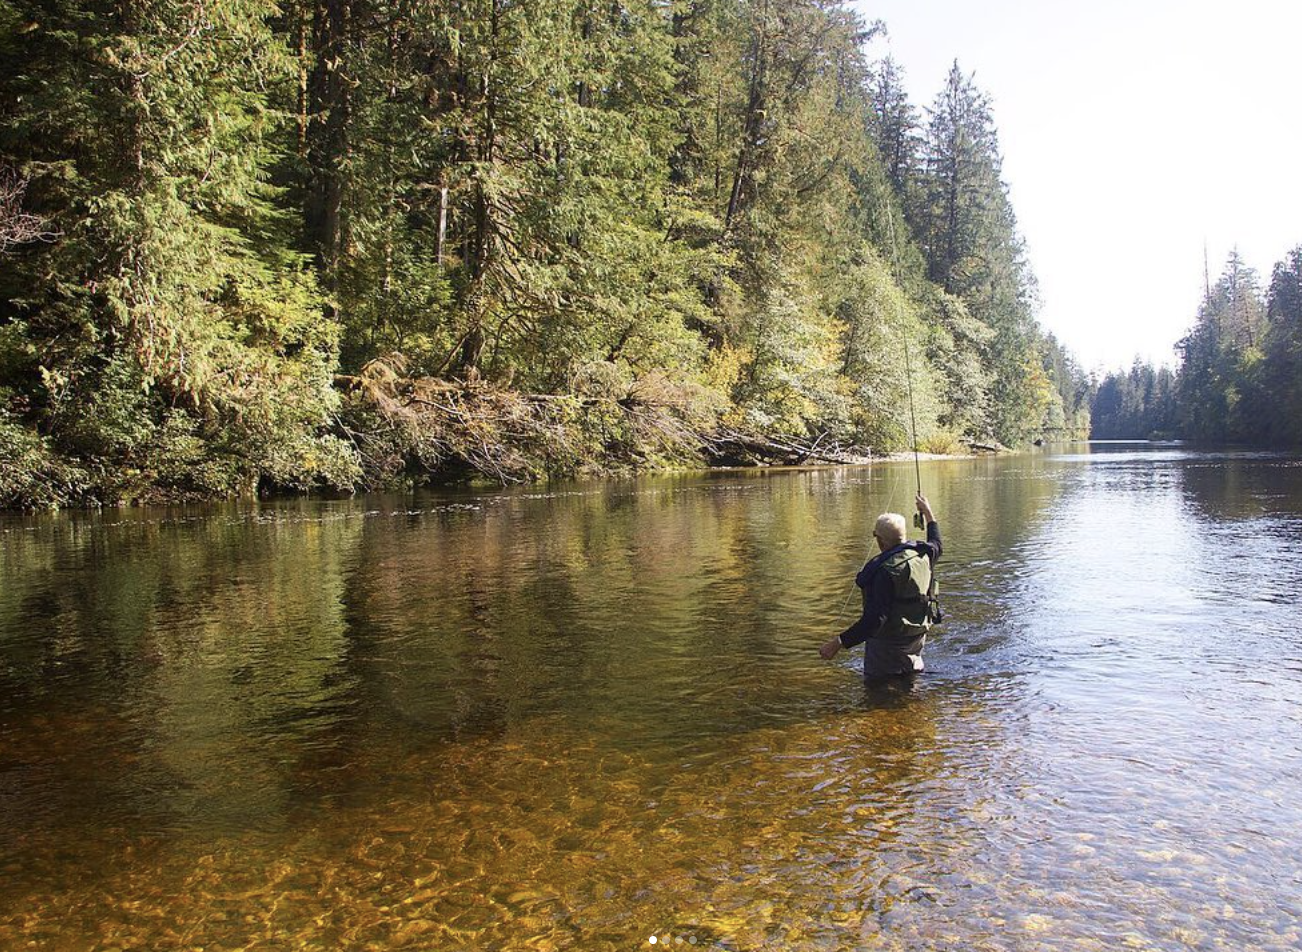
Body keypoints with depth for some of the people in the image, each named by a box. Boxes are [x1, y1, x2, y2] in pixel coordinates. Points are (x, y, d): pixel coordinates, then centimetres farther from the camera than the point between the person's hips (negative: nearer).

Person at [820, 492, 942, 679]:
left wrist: (838, 643, -37)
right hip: (918, 636, 8)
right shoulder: (922, 554, -6)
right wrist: (928, 513, 33)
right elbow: (936, 545, 21)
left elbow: (875, 619, -36)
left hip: (888, 641, -8)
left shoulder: (885, 571, -31)